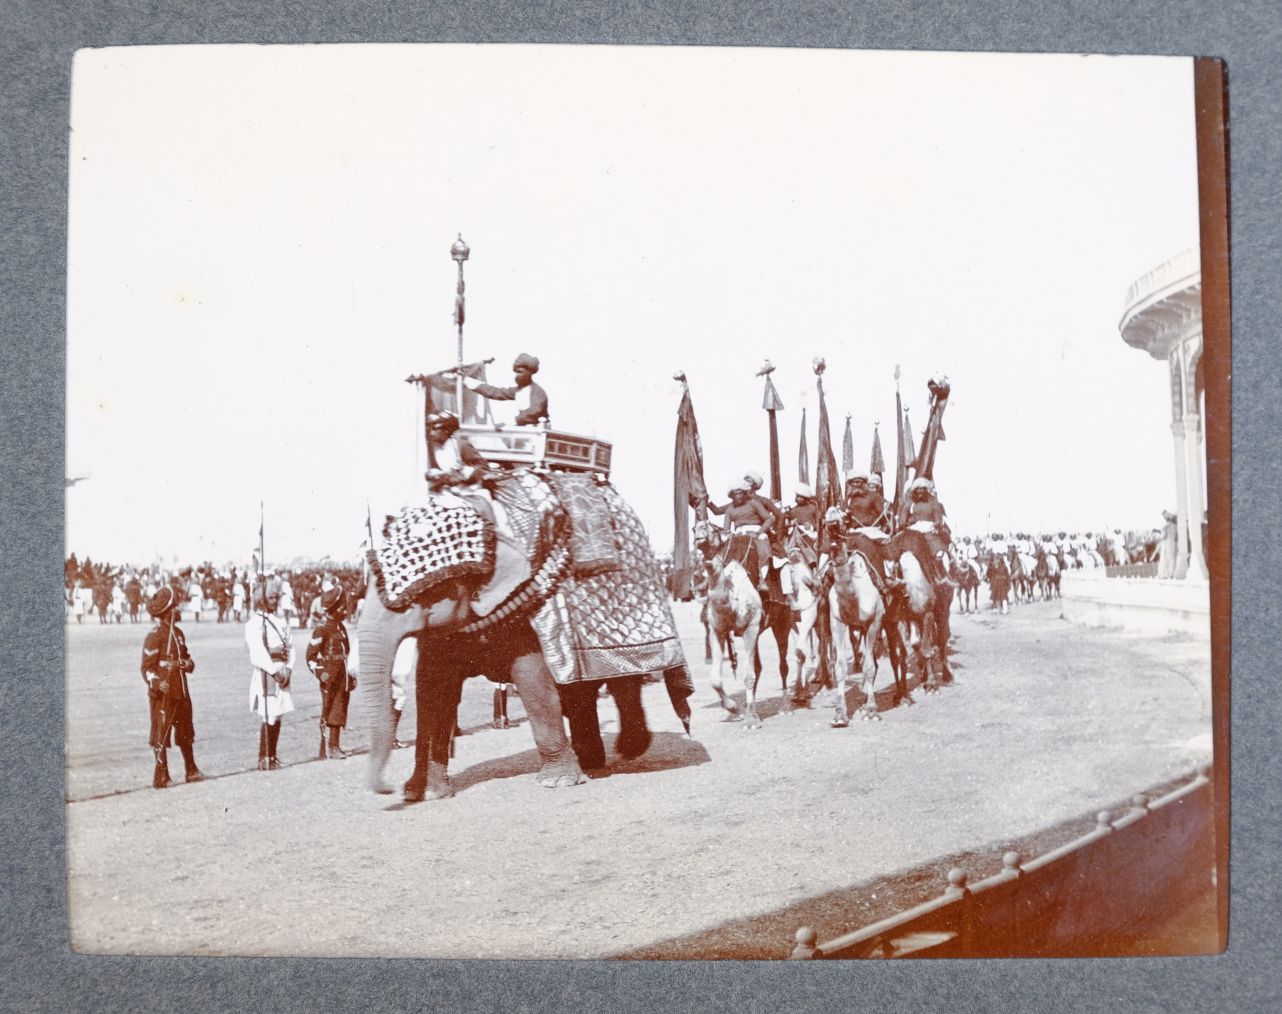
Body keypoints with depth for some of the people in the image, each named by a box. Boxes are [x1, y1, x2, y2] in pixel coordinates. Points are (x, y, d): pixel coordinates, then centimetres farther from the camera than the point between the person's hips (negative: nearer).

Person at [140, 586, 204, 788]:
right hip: (163, 694, -8)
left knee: (186, 732, 16)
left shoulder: (178, 633, 13)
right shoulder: (155, 635, -13)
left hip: (181, 692, 8)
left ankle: (191, 771, 26)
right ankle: (161, 777, 7)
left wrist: (188, 664, 0)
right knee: (161, 735, 0)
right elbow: (147, 667, -15)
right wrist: (157, 683, -30)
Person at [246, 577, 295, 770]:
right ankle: (263, 759, 1)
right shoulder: (255, 623, -7)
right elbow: (258, 653, -15)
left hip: (282, 675, 6)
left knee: (277, 718, 9)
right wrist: (275, 671, -15)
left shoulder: (281, 623, 14)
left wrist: (288, 669, -5)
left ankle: (272, 756, 16)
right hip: (266, 675, -6)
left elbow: (289, 648, 9)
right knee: (269, 719, -7)